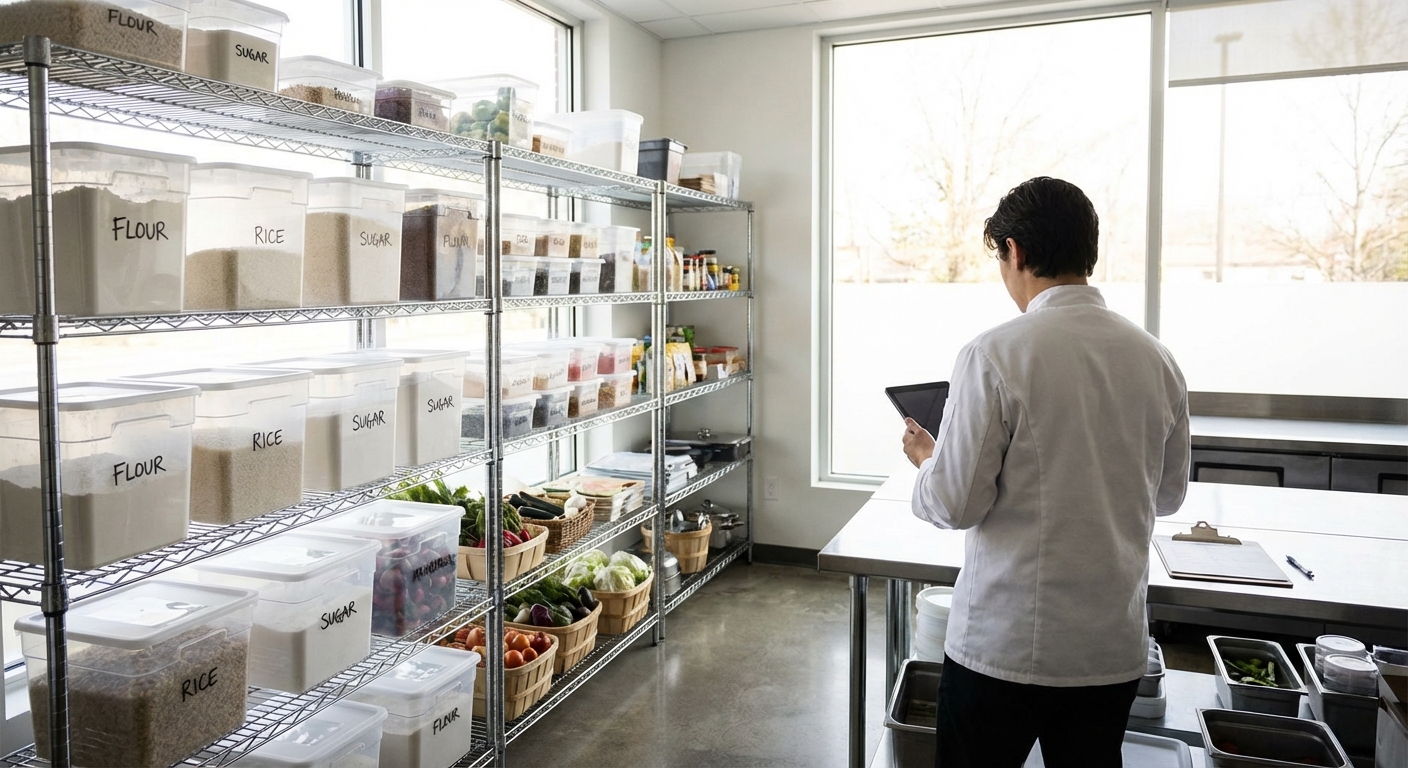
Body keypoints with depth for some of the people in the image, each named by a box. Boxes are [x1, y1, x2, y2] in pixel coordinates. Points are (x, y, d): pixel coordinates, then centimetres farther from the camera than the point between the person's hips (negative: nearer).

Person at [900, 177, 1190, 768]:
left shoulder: (995, 355, -18)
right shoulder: (1156, 359, -1)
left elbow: (955, 504, -15)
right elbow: (1168, 495, 11)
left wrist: (926, 458, 5)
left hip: (1003, 645, -5)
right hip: (1115, 647, 5)